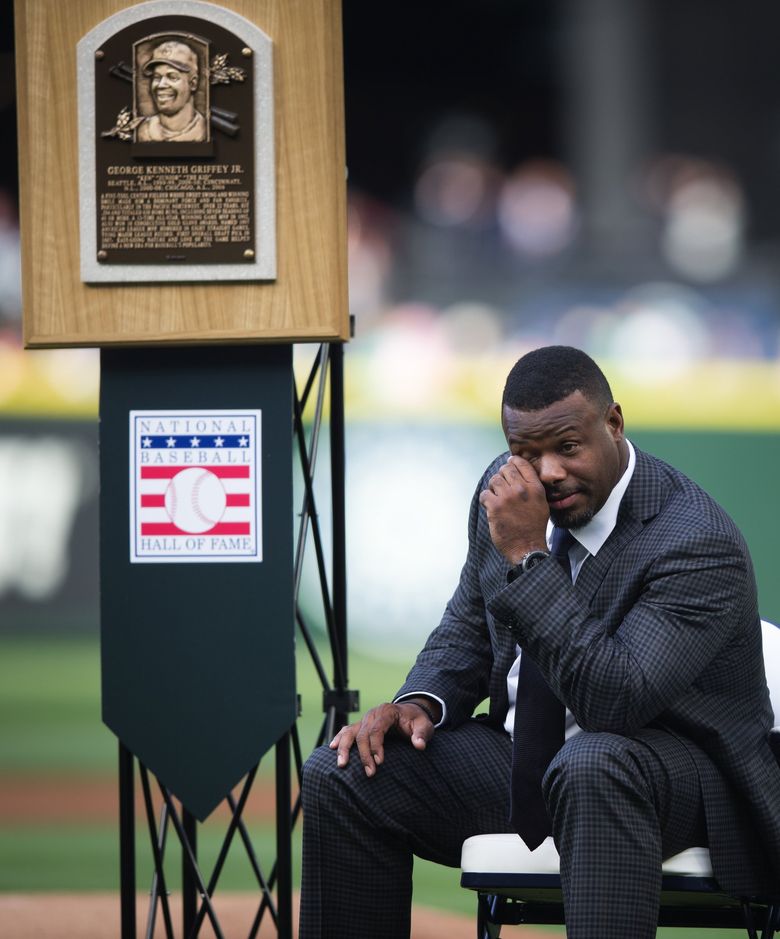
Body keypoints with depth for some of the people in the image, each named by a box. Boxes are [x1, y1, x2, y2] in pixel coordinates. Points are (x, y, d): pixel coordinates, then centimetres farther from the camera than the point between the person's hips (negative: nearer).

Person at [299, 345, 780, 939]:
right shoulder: (507, 491, -1)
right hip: (522, 757, 7)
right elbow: (467, 631, 15)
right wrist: (420, 703, -7)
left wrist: (527, 557, -32)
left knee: (591, 768, -41)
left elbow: (614, 701, -33)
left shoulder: (699, 543, -23)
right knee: (341, 775, -8)